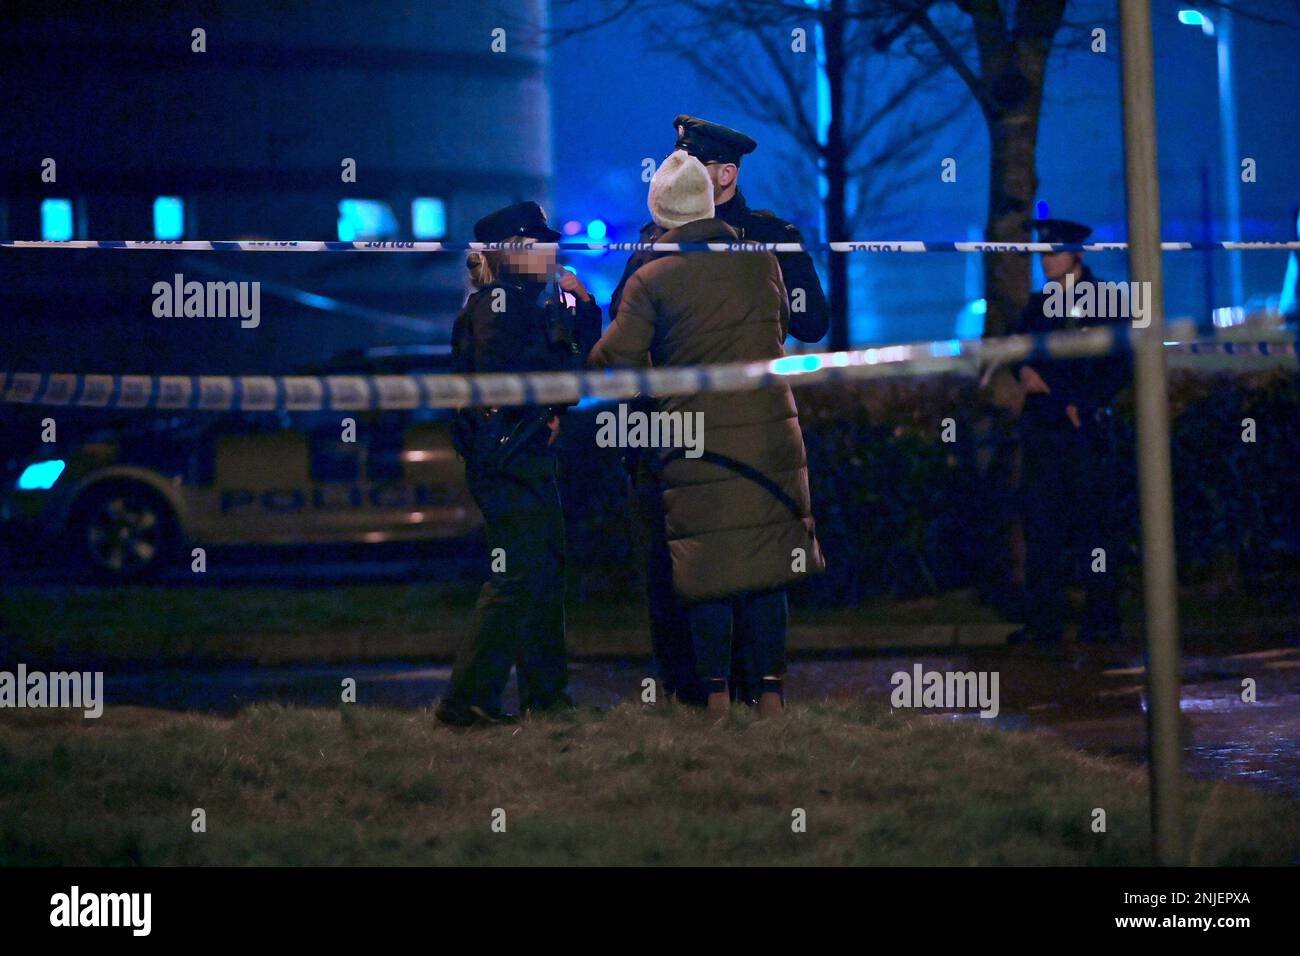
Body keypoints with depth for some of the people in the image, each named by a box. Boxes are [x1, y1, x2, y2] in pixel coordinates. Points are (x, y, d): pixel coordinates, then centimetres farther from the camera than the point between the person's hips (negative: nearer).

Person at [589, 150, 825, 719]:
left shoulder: (651, 279, -8)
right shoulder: (762, 263, 5)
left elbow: (617, 361, -9)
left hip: (698, 448, -3)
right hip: (770, 437, 3)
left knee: (708, 565, 4)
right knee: (767, 564, 9)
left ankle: (716, 697, 7)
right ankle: (770, 693, 9)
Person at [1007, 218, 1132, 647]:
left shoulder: (1103, 301, -3)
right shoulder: (1040, 303, 15)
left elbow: (1122, 365, -7)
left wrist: (1084, 405, -15)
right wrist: (1023, 369, -4)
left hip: (1084, 427, -6)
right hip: (1041, 427, 6)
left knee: (1094, 525, -2)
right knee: (1040, 524, 4)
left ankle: (1103, 619, 3)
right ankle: (1043, 622, 7)